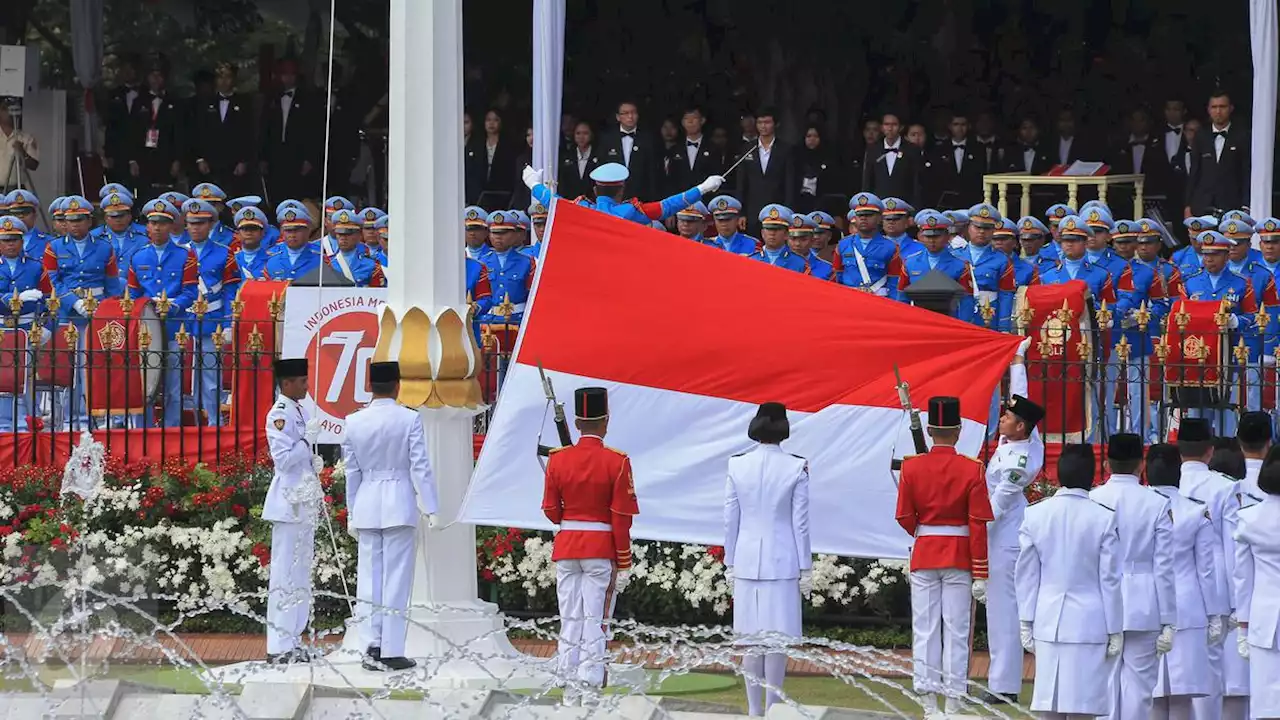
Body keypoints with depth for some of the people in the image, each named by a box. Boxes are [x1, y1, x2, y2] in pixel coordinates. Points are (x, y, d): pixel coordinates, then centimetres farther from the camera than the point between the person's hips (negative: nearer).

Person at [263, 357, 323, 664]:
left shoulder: (300, 412, 14)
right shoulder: (279, 415, -14)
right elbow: (284, 459, -20)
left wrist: (314, 463, 11)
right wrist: (308, 439, -20)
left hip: (305, 501, 10)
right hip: (288, 503, -10)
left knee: (300, 573, 12)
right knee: (285, 573, -8)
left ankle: (291, 641, 18)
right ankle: (279, 647, -6)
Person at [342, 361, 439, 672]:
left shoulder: (354, 422, 2)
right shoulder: (409, 419, -8)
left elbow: (351, 471, 8)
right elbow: (420, 466, -8)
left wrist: (352, 514, 16)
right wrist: (431, 508, -3)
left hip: (366, 505, 3)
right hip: (400, 505, -3)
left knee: (369, 577, 8)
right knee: (396, 578, 0)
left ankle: (371, 648, 6)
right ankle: (391, 652, -2)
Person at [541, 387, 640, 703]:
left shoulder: (558, 459, -1)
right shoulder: (617, 462, -10)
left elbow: (551, 511, 4)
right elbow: (621, 518, -10)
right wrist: (624, 566, -4)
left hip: (566, 547, 3)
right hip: (601, 549, -3)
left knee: (570, 619, 9)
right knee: (595, 621, 0)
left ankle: (570, 687, 9)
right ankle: (590, 683, -3)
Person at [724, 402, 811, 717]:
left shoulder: (737, 466, -1)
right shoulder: (796, 468, -7)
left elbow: (730, 519, 4)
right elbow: (800, 522, -4)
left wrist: (730, 564, 13)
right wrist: (806, 568, 3)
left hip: (746, 561, 2)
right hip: (783, 561, -2)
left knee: (750, 638, 7)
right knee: (777, 637, 1)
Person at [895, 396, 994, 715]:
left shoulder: (911, 467, -5)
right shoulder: (972, 470, -8)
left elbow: (905, 517, -1)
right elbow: (979, 525, -8)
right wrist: (980, 574, -4)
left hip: (923, 556, 1)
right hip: (959, 556, -1)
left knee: (925, 629, 6)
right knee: (956, 630, 3)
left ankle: (928, 698, 5)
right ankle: (954, 700, 2)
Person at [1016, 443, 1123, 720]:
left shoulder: (1035, 515, -1)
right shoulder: (1104, 519, -9)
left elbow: (1027, 574, 4)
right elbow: (1110, 579, -5)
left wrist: (1026, 623, 11)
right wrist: (1115, 630, 2)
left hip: (1048, 621, 3)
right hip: (1090, 622, -3)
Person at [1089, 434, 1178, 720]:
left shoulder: (1091, 501, -3)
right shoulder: (1157, 505, -6)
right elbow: (1164, 567, -4)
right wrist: (1168, 622, 2)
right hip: (1142, 609, -1)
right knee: (1137, 683, 2)